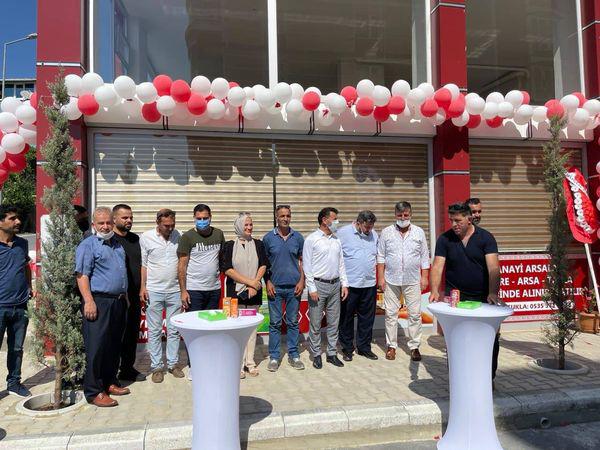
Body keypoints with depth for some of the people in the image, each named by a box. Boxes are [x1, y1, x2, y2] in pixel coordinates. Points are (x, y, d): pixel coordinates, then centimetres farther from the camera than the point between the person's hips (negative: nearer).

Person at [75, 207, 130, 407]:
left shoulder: (117, 244, 17)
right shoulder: (87, 245, -6)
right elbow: (82, 275, -13)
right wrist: (89, 301, -21)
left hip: (118, 302, 8)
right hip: (99, 302, -8)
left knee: (114, 345, 14)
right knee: (96, 347, -4)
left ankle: (110, 383, 26)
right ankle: (94, 391, 4)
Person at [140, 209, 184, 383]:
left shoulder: (179, 236, 2)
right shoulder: (146, 238, -4)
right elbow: (142, 264, 0)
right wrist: (142, 287, -6)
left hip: (175, 290, 2)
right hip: (154, 291, -2)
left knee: (174, 330, 9)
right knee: (154, 331, 5)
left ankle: (173, 363, 21)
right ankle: (157, 366, 16)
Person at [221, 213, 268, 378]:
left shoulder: (258, 244, 7)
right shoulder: (229, 245, -1)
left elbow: (263, 265, 2)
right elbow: (227, 269, -8)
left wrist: (254, 285, -12)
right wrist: (250, 282, -12)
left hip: (254, 292, 3)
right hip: (235, 291, -2)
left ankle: (250, 362, 17)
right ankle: (239, 364, 8)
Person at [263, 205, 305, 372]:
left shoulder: (298, 237, 3)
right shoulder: (268, 238, 0)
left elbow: (302, 261, 8)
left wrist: (301, 280, -1)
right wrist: (268, 282, -4)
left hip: (294, 287, 1)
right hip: (275, 287, -1)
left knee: (293, 322, 10)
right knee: (275, 323, 5)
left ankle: (293, 355, 21)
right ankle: (274, 357, 15)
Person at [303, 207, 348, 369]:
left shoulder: (336, 240, 11)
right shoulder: (312, 239, -7)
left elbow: (341, 264, 15)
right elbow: (306, 265, -9)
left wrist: (344, 284, 8)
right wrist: (312, 288, -13)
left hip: (335, 285, 6)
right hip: (319, 284, -5)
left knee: (334, 322, 11)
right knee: (315, 323, 3)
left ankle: (332, 353, 23)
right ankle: (316, 354, 17)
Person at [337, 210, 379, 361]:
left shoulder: (374, 235, 10)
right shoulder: (343, 233, -6)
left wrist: (377, 276, 11)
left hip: (369, 284, 5)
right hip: (349, 284, -4)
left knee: (367, 318, 11)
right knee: (346, 318, 6)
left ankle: (364, 347, 25)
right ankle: (347, 349, 20)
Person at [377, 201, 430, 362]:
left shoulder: (419, 232, 3)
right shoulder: (386, 232, 1)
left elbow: (424, 257, 6)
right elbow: (381, 256, 2)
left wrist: (424, 277, 1)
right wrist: (381, 277, -3)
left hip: (413, 281, 0)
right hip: (391, 281, 0)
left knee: (415, 314, 3)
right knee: (391, 314, 6)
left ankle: (414, 347, 16)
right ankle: (391, 346, 18)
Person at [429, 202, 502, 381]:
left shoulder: (485, 237, -5)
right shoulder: (444, 239, -1)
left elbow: (493, 267, -16)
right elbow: (437, 266, -9)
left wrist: (493, 293, -30)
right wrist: (434, 291, -25)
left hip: (483, 297, 0)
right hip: (455, 297, 0)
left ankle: (488, 378, 28)